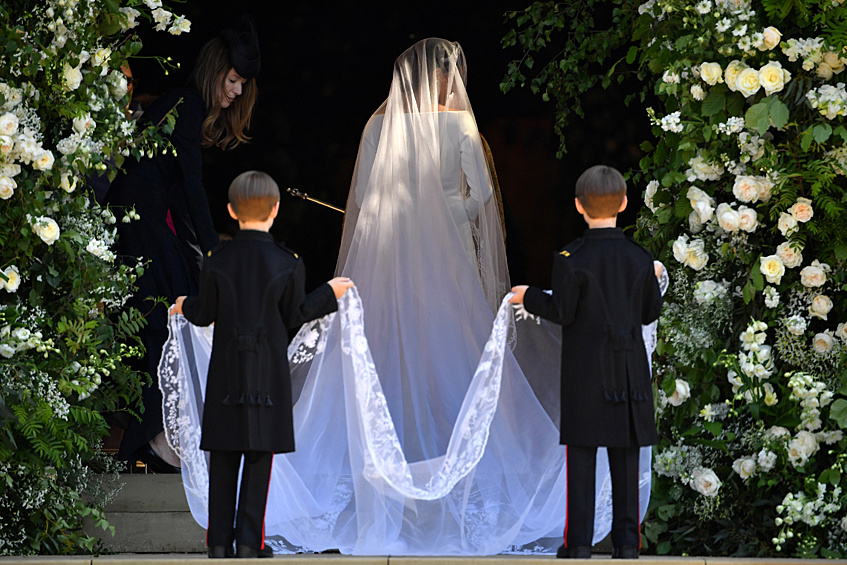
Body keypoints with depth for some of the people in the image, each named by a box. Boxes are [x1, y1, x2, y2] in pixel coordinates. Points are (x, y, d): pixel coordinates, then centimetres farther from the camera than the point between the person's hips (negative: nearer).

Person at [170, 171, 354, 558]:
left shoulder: (217, 260, -4)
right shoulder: (287, 264, -6)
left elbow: (205, 314, 2)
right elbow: (294, 316, 0)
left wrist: (186, 307, 25)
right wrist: (329, 294, 16)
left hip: (226, 368, 1)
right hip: (269, 369, -1)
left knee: (223, 460, 7)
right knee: (259, 457, 3)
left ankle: (219, 541, 4)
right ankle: (248, 542, -2)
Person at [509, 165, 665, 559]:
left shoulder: (571, 259, -10)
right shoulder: (639, 259, 1)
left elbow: (562, 312, -8)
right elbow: (649, 313, 7)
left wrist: (529, 297, 9)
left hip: (585, 366, -3)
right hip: (629, 365, 3)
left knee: (581, 451, 1)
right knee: (625, 453, 5)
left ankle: (579, 541, -1)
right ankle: (626, 539, 5)